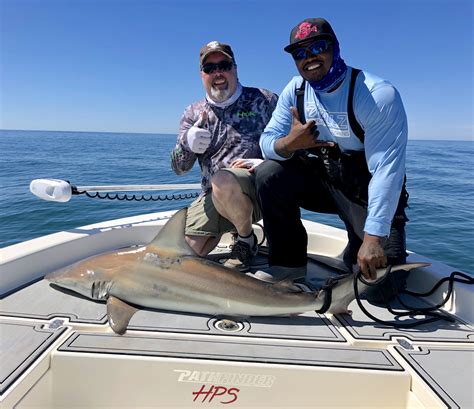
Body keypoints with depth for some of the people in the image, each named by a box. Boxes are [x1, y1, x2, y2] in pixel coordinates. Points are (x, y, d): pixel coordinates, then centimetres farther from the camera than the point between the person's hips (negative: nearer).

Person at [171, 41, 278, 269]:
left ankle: (247, 240, -8)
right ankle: (226, 226, 21)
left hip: (258, 188, -4)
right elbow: (178, 168, 5)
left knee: (223, 181, -37)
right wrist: (187, 144, -17)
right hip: (212, 197, 4)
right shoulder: (193, 114, 11)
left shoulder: (263, 101, 3)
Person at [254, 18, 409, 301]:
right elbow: (267, 142, -6)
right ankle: (289, 262, -3)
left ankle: (357, 250, 23)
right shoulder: (296, 90, -3)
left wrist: (373, 238, -31)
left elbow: (387, 170, -26)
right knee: (269, 175, -20)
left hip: (368, 194, -4)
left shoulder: (378, 95, -21)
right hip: (322, 180, 4)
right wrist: (290, 143, -31)